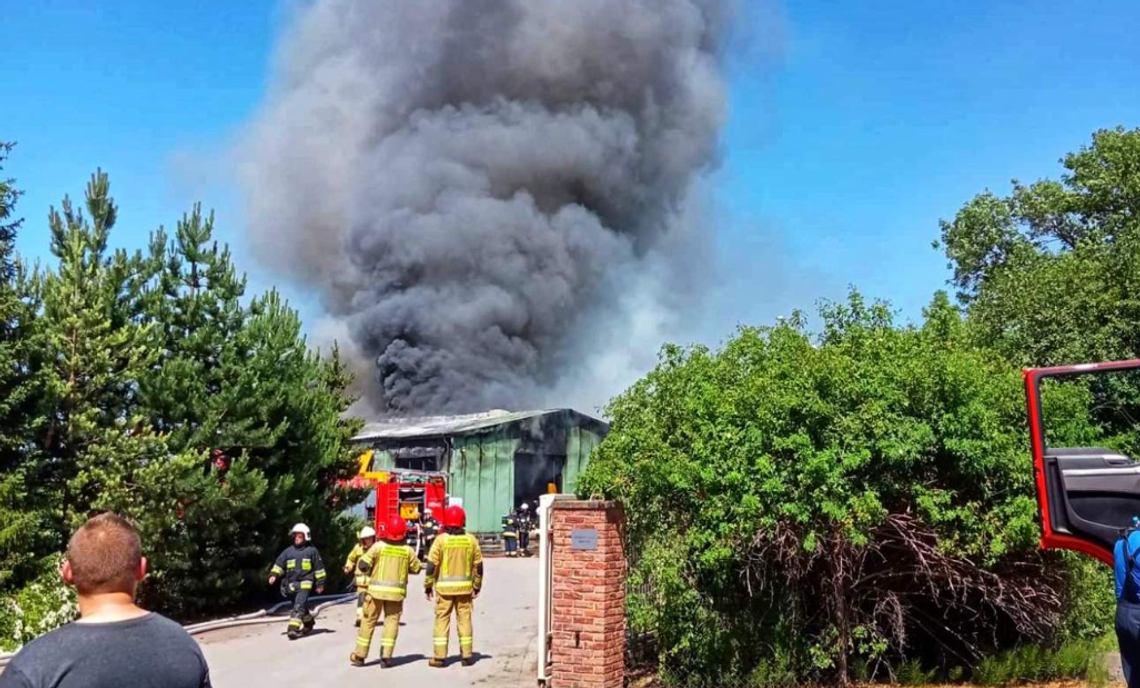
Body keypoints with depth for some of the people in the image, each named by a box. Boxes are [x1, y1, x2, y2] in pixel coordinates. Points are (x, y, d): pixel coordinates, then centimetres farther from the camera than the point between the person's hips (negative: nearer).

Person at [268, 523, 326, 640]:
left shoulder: (312, 551, 1)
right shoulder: (288, 551, 10)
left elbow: (319, 568, 4)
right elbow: (279, 564, 10)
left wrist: (320, 583, 4)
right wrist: (274, 575, -8)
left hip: (305, 583, -5)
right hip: (291, 584, 5)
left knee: (299, 606, -18)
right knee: (302, 606, 15)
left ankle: (293, 628, -23)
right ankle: (309, 622, 38)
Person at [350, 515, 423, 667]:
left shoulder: (379, 546, -7)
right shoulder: (407, 550, -2)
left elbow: (362, 565, -10)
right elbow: (416, 568, 9)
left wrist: (370, 571, 11)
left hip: (377, 589, -1)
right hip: (396, 592, 1)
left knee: (368, 621, 10)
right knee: (391, 621, 8)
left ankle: (360, 655, 17)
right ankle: (386, 657, 1)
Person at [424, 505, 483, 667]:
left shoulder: (441, 539, -7)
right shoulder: (471, 540, 1)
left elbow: (432, 565, -9)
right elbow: (478, 565, 5)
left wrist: (428, 585, 1)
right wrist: (477, 586, 15)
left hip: (444, 587, -2)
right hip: (465, 587, 2)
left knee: (442, 619, 4)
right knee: (464, 619, 9)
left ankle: (439, 656, 5)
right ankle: (467, 655, 12)